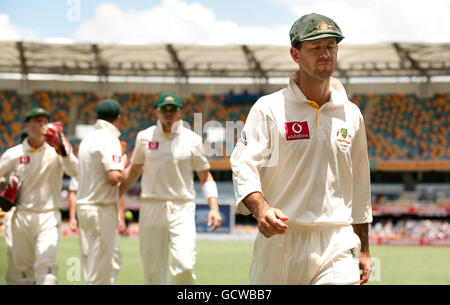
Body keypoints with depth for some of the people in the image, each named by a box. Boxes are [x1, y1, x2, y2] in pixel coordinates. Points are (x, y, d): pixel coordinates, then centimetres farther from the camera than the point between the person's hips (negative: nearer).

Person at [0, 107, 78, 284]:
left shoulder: (55, 151, 0)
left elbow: (75, 171, -15)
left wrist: (61, 151, -29)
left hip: (49, 218, -2)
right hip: (22, 216, 2)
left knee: (46, 266, -16)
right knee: (22, 269, 8)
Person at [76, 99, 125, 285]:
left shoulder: (87, 139, 14)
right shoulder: (110, 139, -13)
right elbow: (113, 177, -23)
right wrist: (125, 170, -3)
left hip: (84, 205, 9)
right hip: (101, 209, -9)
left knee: (112, 260, 17)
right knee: (99, 270, -3)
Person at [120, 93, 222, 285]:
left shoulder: (192, 140, 2)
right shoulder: (145, 137, 6)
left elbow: (205, 176, 6)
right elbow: (134, 170, 19)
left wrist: (214, 207, -7)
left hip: (182, 210, -2)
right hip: (151, 209, 2)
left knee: (184, 267, -17)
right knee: (152, 272, 3)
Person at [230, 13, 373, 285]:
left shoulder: (351, 114, 12)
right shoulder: (269, 109, 0)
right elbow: (244, 167, -11)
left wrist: (363, 248, 17)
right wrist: (261, 209, -31)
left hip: (337, 244, 2)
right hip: (280, 240, -2)